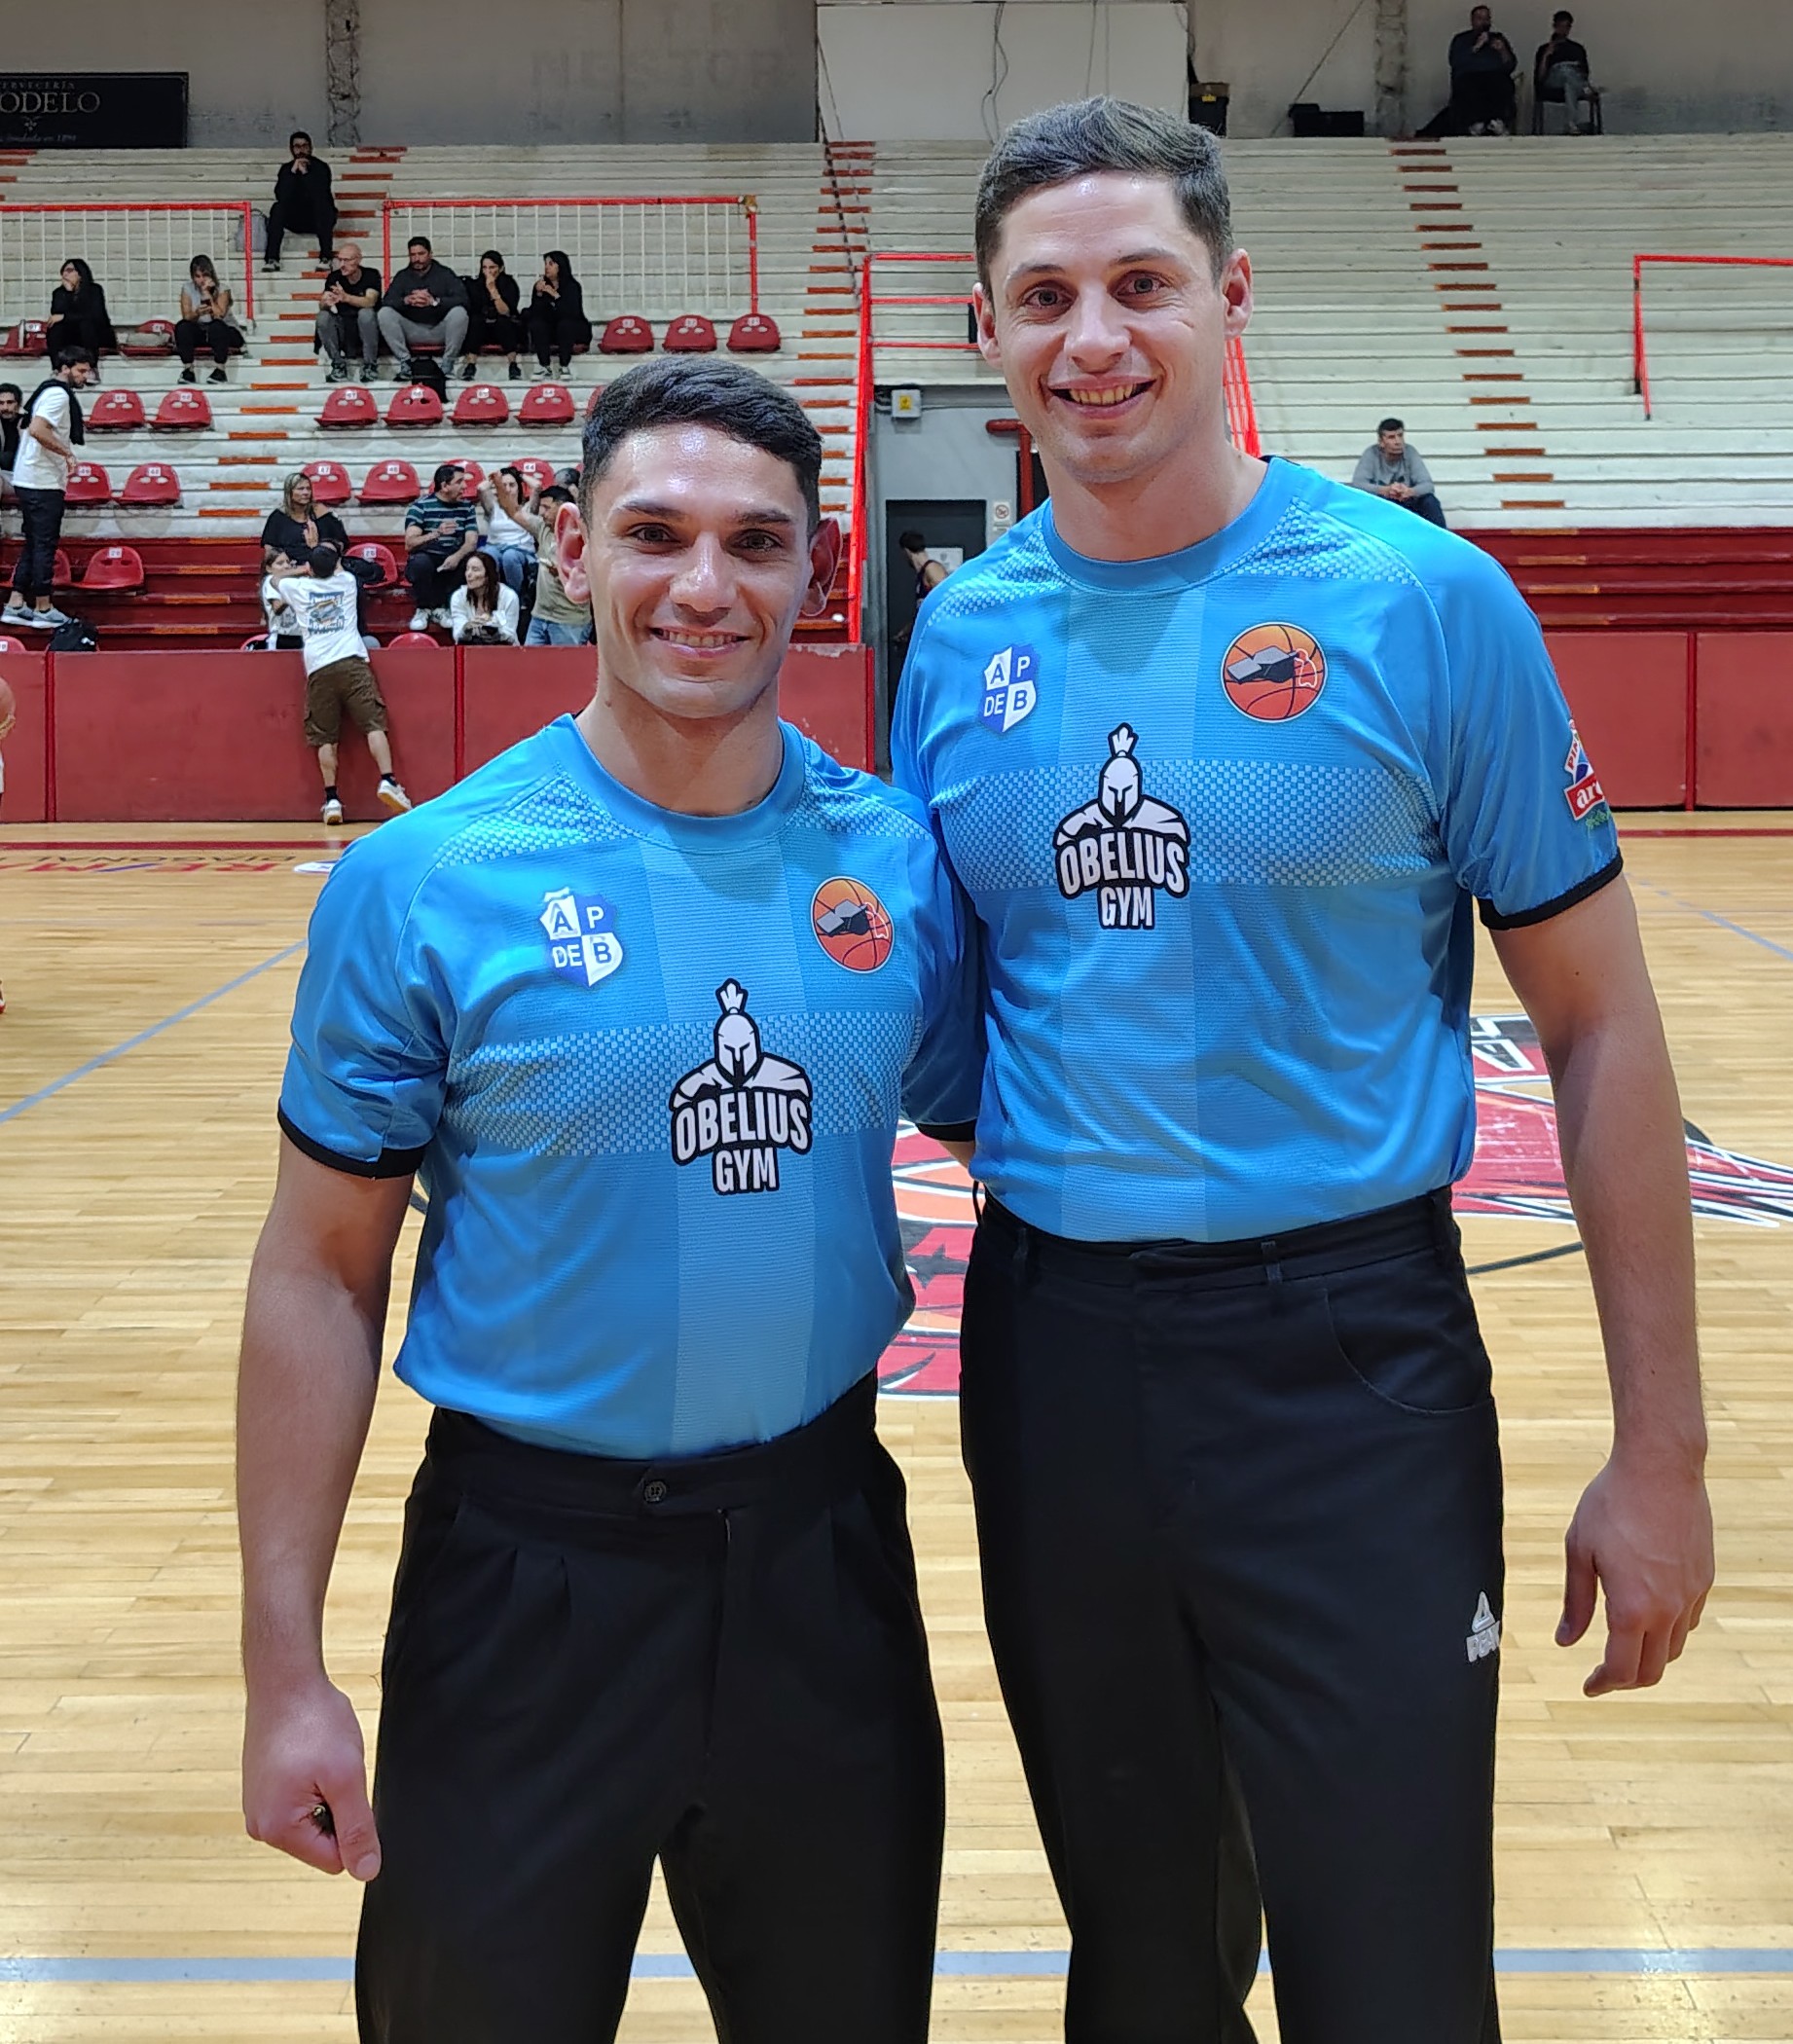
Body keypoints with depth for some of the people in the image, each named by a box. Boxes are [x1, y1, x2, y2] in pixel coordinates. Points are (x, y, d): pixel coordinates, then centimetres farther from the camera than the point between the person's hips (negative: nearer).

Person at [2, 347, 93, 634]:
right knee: (44, 545, -4)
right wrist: (67, 452, -18)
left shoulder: (47, 391, 17)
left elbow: (24, 426, 25)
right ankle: (43, 610, 0)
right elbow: (37, 429, -27)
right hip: (44, 483, -10)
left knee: (33, 544, 12)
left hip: (29, 480, 10)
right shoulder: (59, 394, -13)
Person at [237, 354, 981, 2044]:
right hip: (527, 1571, -2)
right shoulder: (426, 880, -11)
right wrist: (285, 1668, -8)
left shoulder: (900, 859, -3)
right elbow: (321, 1274, -7)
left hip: (823, 1549, 3)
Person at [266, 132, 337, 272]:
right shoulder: (286, 169, 1)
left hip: (319, 219, -2)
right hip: (294, 221, 2)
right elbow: (280, 196, -15)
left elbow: (321, 195, -22)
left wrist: (305, 172, -27)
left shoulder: (320, 167, -6)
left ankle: (325, 258, -40)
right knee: (277, 209, -24)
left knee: (324, 205, -33)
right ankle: (271, 259, -32)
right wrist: (293, 171, -21)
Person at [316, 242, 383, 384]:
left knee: (366, 313, -33)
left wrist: (346, 298, -45)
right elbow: (321, 305, -12)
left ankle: (369, 366, -21)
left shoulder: (371, 275, -8)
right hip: (342, 330, 3)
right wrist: (326, 302, -38)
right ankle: (339, 366, -15)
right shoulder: (334, 277, 0)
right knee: (323, 316, -23)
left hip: (365, 329, -3)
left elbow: (370, 301, -27)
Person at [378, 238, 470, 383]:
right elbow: (387, 301, -5)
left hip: (439, 330, -2)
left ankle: (448, 364, -20)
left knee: (459, 312, -31)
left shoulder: (445, 274, 4)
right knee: (385, 313, -21)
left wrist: (434, 301, -27)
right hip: (412, 331, 2)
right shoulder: (402, 276, 10)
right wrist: (407, 300, -26)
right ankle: (405, 362, -19)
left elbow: (462, 299, -13)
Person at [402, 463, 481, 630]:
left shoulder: (467, 508, 6)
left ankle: (441, 608, -12)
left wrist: (457, 556, -29)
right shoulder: (420, 506, -6)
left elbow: (471, 542, -6)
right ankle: (424, 609, -11)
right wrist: (436, 533, -34)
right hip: (427, 561, -3)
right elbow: (409, 544, -17)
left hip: (452, 565, 3)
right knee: (421, 561, -37)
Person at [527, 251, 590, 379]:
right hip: (549, 331, 3)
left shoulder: (572, 286, -10)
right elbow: (534, 314, -13)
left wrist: (555, 295, -31)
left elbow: (572, 313, -25)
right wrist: (539, 294, -27)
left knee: (565, 323, -33)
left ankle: (565, 366, -26)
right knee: (536, 324, -25)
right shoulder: (541, 285, -3)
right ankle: (544, 367, -23)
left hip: (571, 331, -3)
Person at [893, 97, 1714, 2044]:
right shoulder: (960, 633, 3)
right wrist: (988, 1119, -7)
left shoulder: (1420, 600, -8)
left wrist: (1659, 1447, -6)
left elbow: (1597, 1024, -5)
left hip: (1346, 1357, -3)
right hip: (1049, 1349, 4)